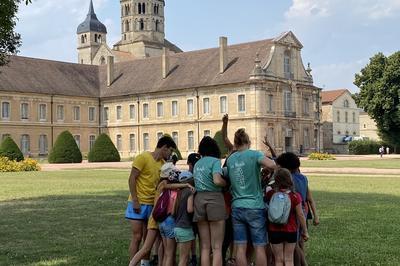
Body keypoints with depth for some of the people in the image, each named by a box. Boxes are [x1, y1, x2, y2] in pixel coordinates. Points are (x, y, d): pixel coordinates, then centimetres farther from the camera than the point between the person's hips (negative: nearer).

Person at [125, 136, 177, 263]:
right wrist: (135, 201, -17)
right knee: (137, 237, -4)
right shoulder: (143, 157, -11)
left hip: (152, 204, 6)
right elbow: (132, 179, -12)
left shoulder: (163, 163, 9)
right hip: (138, 204, -6)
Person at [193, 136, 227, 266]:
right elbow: (217, 181, -18)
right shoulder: (215, 161, -4)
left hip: (199, 198, 6)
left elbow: (197, 181, 11)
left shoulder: (197, 164, 16)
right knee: (217, 247, -2)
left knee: (205, 247, 10)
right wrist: (226, 183, 2)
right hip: (214, 198, -6)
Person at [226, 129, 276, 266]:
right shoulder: (254, 154, -7)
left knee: (240, 247, 5)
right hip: (255, 207, -4)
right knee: (259, 247, 4)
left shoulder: (230, 159, 8)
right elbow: (272, 165, -23)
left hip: (237, 207, 4)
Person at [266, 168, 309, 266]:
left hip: (275, 231, 1)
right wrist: (305, 231, 2)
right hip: (291, 231, -1)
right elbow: (300, 215, -8)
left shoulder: (270, 194, -9)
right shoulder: (295, 196, -12)